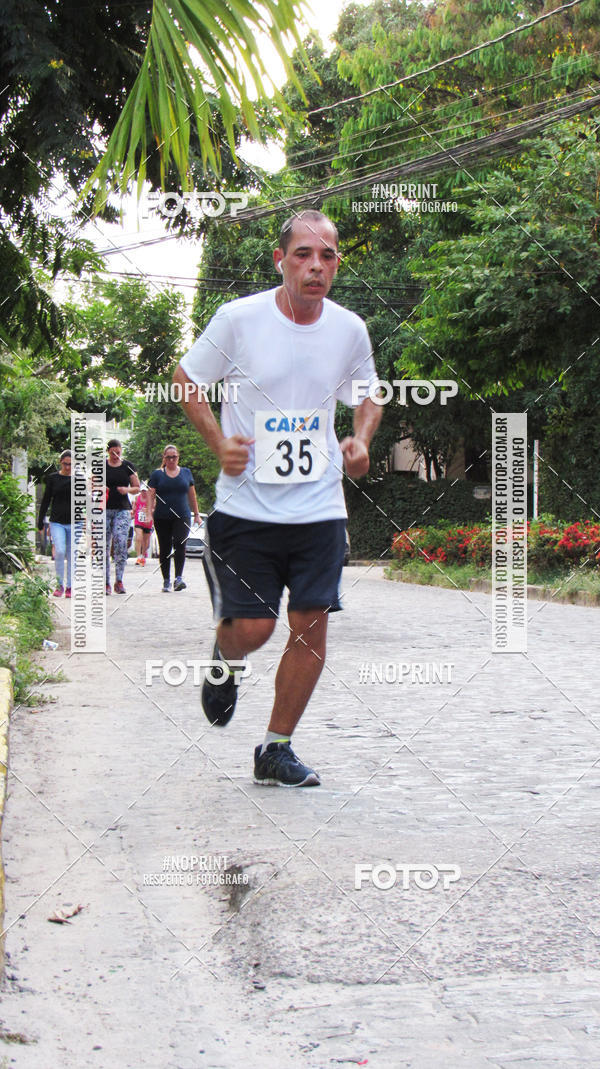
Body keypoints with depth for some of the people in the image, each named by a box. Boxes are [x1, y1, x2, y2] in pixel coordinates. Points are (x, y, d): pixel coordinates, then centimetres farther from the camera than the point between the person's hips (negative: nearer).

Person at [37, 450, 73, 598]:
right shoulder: (53, 478, 4)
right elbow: (45, 501, 8)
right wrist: (40, 523, 7)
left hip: (74, 523, 1)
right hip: (57, 522, 0)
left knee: (71, 555, 3)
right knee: (59, 551, -16)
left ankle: (69, 587, 14)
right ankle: (59, 584, -1)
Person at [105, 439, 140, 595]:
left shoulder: (128, 466, 8)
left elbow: (137, 487, 13)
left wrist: (127, 489, -8)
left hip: (122, 509, 0)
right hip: (105, 510, 0)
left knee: (121, 542, -15)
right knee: (104, 545, -1)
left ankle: (119, 581, -10)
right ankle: (106, 583, 6)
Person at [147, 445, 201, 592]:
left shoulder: (186, 473, 13)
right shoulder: (157, 474, 7)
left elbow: (192, 495, 18)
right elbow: (151, 495, 3)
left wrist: (196, 514, 18)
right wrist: (150, 509, -12)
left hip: (182, 516, 0)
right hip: (162, 518, 0)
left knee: (180, 544, -19)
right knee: (164, 549, 3)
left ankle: (178, 577, -21)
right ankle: (166, 581, 12)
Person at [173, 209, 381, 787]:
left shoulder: (349, 329, 2)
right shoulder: (239, 318, -8)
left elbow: (367, 394, 21)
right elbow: (187, 379, 5)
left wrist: (361, 440, 0)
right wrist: (218, 442, -8)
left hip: (319, 508, 3)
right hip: (246, 506, -3)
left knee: (311, 627, -1)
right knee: (251, 629, -7)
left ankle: (276, 750, 17)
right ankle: (225, 661, 33)